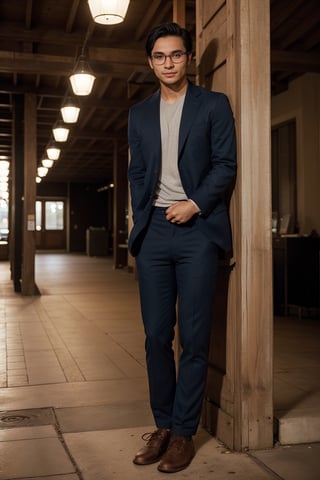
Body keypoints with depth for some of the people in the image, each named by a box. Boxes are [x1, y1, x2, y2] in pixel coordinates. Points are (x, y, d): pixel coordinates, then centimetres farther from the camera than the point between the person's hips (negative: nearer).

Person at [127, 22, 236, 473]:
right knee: (156, 336, 5)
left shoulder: (213, 104, 7)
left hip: (197, 229, -3)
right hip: (154, 231, 4)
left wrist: (194, 204, -12)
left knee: (194, 338, -1)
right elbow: (137, 174, 17)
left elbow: (226, 165, 0)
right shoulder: (139, 114, 18)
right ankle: (163, 426, 18)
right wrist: (141, 222, 6)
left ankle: (184, 432, 10)